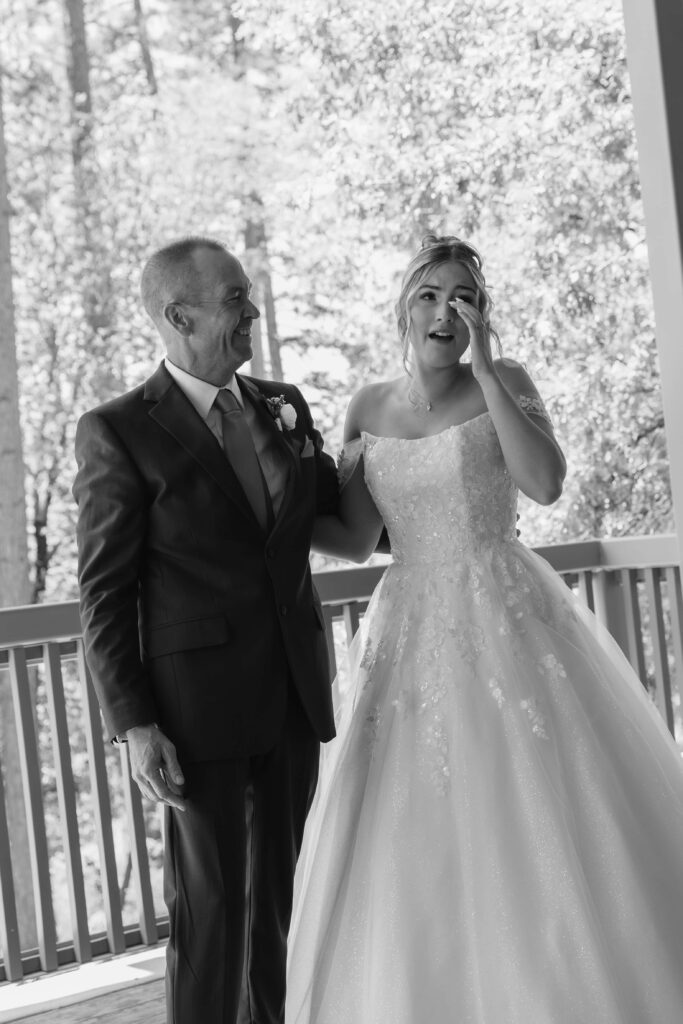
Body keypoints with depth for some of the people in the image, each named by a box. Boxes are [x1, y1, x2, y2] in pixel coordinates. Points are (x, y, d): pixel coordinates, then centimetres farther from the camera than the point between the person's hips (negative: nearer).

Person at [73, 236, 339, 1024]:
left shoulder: (283, 406, 8)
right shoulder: (118, 432, -8)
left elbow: (338, 511, 20)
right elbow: (104, 595, -9)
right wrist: (133, 724, -13)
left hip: (293, 691, 6)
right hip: (199, 703, -5)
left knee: (282, 891, 15)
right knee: (210, 902, 2)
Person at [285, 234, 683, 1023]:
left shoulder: (504, 382, -2)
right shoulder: (368, 409, 8)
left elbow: (547, 482, -19)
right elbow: (354, 539, 11)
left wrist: (484, 371, -18)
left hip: (506, 626, -3)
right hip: (411, 634, 3)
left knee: (539, 831, -1)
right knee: (414, 847, 4)